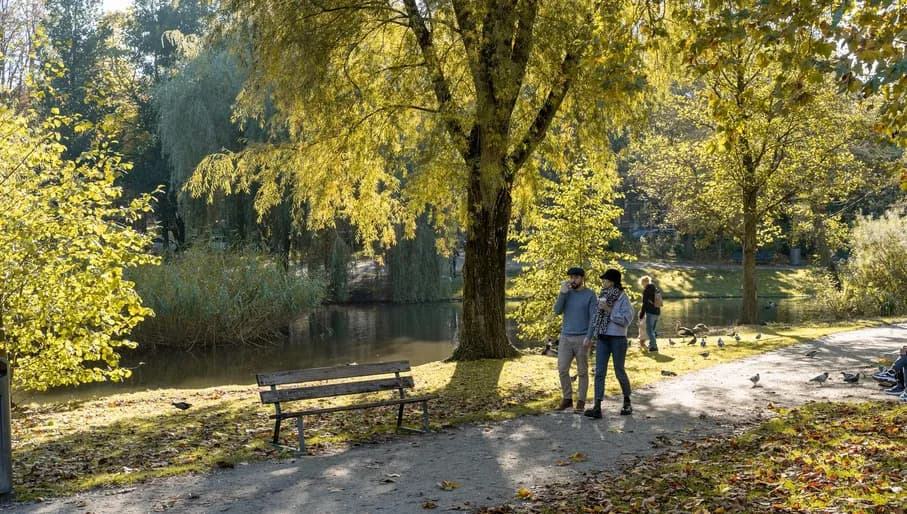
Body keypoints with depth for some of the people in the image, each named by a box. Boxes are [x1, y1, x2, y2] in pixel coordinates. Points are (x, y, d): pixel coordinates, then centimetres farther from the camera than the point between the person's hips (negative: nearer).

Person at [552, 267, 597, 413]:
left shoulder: (590, 294, -4)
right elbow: (557, 311, -3)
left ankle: (581, 401, 12)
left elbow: (594, 317, -9)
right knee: (562, 370, 2)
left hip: (582, 339, -4)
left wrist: (589, 337, -17)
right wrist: (563, 292, -12)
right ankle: (567, 398, 16)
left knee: (582, 372, 3)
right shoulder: (567, 293, 8)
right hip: (565, 338, 4)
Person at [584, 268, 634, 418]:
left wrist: (609, 310, -17)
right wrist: (591, 336, 13)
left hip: (618, 339, -5)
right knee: (599, 372, -4)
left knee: (619, 372, 6)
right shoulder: (603, 295, 10)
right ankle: (597, 407, -7)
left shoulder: (622, 297, -7)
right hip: (602, 339, 5)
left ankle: (627, 402, 28)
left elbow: (626, 319, -14)